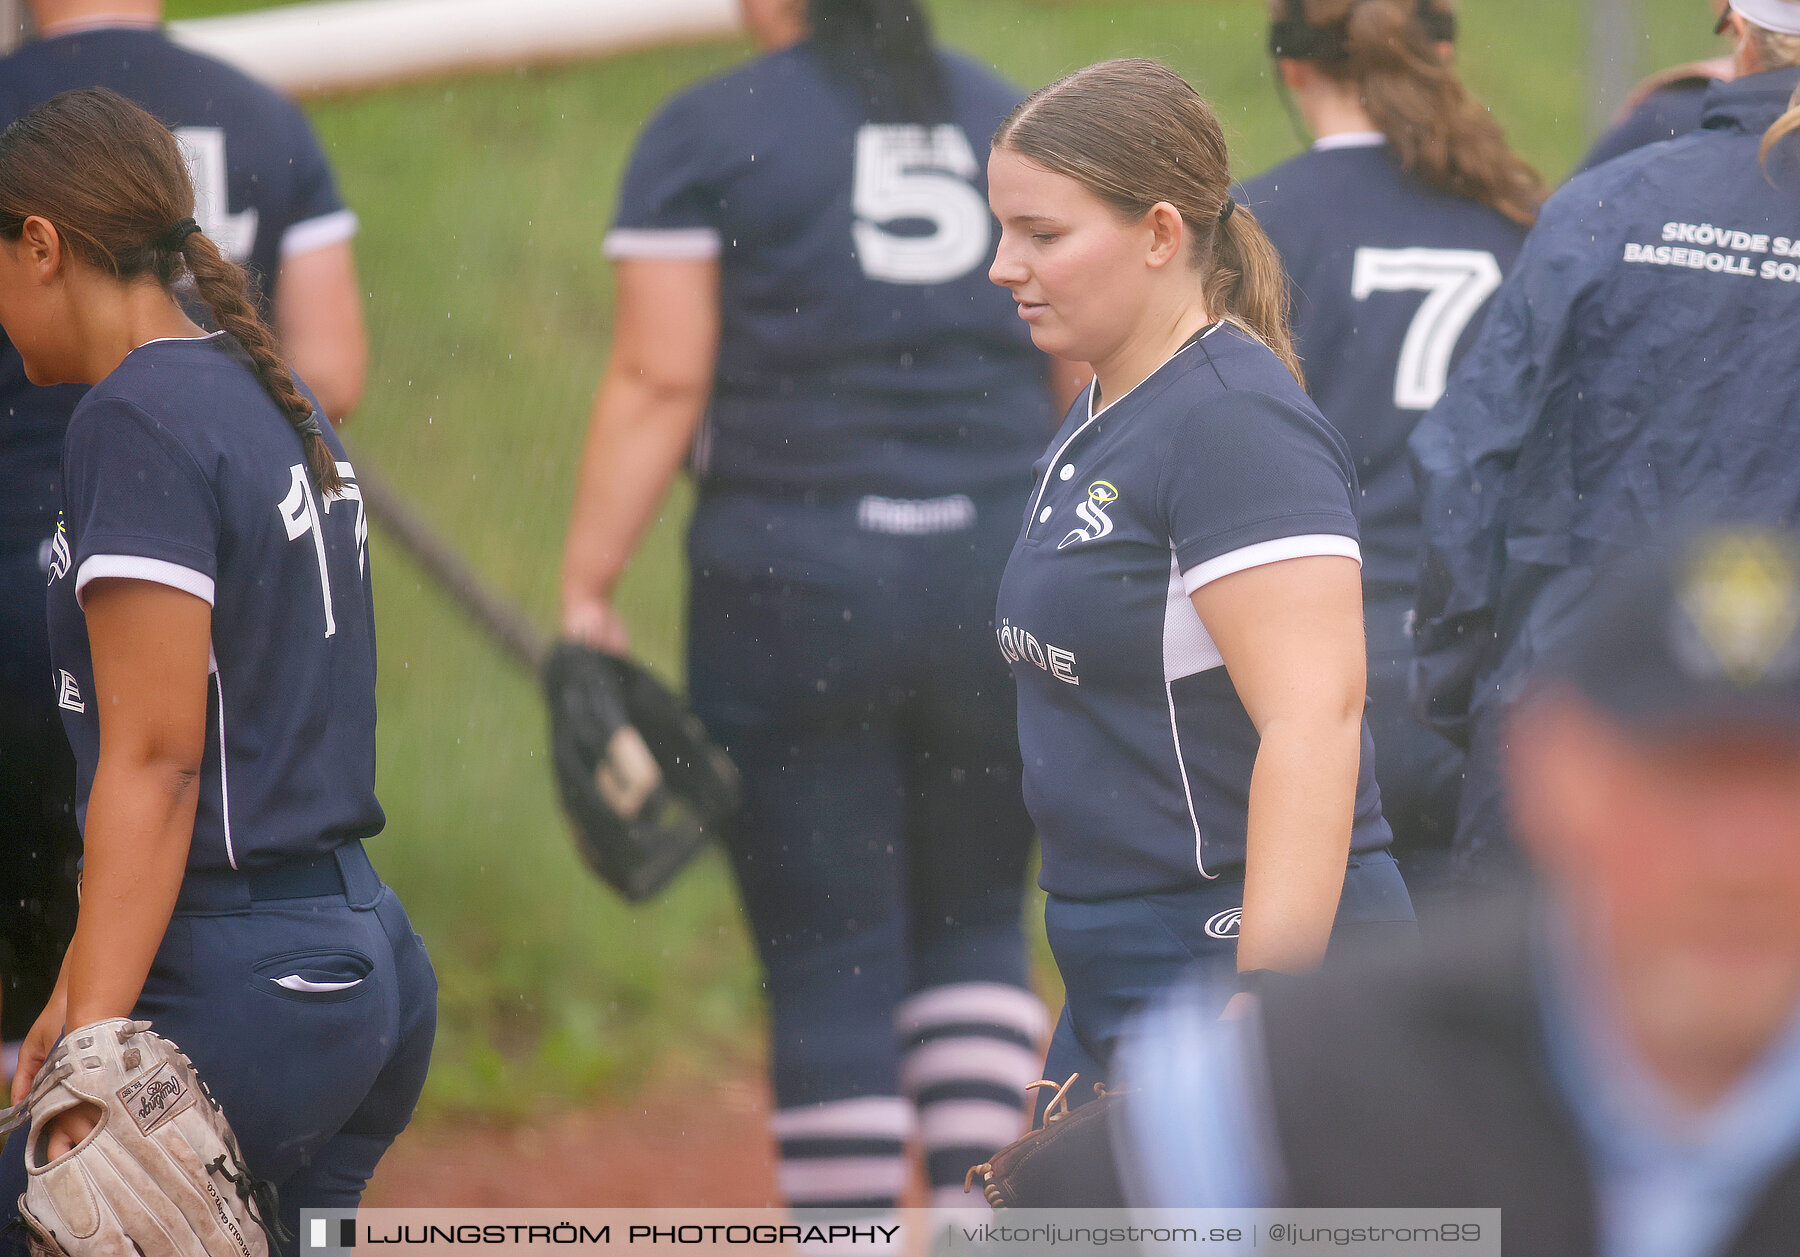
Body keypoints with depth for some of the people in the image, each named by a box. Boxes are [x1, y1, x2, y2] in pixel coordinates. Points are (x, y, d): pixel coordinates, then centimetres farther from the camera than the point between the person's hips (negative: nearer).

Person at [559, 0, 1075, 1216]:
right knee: (977, 925, 16)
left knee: (829, 958, 2)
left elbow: (658, 383, -7)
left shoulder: (708, 134, -2)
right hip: (1004, 574, 4)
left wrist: (586, 590, -4)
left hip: (797, 578, -3)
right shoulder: (1016, 121, 10)